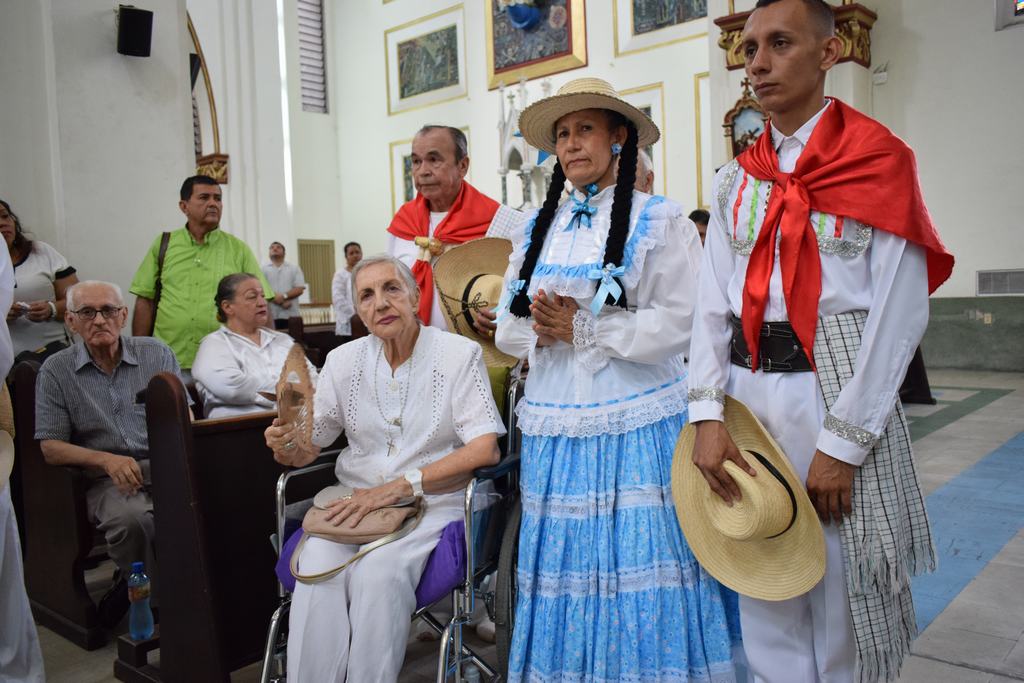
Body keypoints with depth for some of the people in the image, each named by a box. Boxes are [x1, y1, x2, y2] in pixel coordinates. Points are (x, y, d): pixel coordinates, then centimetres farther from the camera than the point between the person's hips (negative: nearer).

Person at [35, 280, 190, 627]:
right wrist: (107, 459, -16)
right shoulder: (56, 371, 7)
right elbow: (50, 447, 2)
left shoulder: (157, 353, 11)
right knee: (131, 519, -36)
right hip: (107, 478, -2)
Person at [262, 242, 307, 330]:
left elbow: (299, 289, 2)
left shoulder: (294, 268, 12)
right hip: (271, 315, -1)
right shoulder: (264, 269, 9)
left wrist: (283, 296, -15)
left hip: (291, 314, 1)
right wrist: (281, 302, -12)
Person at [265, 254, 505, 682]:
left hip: (431, 502, -3)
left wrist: (400, 486, -19)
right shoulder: (343, 361, 8)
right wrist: (286, 445, -16)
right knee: (317, 566, -26)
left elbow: (485, 449, -13)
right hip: (355, 499, 3)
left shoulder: (458, 354, -5)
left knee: (378, 571, -30)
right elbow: (306, 450, 9)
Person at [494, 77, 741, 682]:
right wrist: (540, 331, -8)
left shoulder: (660, 220, -1)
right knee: (567, 565, 11)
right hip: (555, 427, 5)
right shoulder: (537, 230, 15)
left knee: (638, 568, 1)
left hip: (637, 424, -4)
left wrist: (582, 328, -12)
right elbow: (508, 327, 14)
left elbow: (678, 324, -11)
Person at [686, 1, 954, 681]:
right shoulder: (739, 181, 10)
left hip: (837, 392, -4)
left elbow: (900, 313, -10)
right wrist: (708, 413, -8)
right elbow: (712, 304, 4)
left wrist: (842, 443, -14)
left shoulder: (879, 160, -4)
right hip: (748, 395, 4)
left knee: (843, 593, 8)